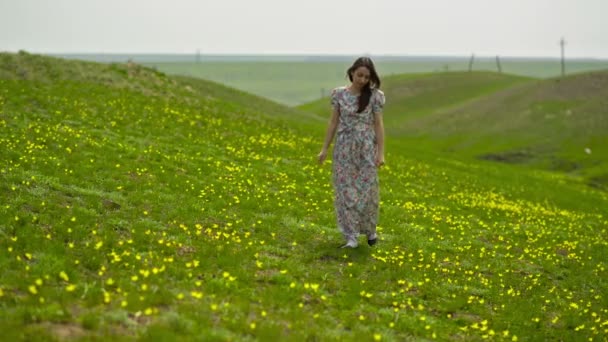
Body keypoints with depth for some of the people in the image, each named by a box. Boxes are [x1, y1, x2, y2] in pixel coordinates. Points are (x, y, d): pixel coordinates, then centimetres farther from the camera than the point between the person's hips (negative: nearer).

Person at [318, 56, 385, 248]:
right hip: (344, 148, 1)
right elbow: (333, 122, 5)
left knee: (367, 189, 1)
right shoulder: (339, 94, 0)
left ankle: (370, 230, 25)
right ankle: (351, 237, 3)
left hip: (366, 148, -1)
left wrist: (381, 153, -8)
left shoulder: (374, 96, -4)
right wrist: (325, 149, 3)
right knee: (345, 190, -2)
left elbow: (378, 124, -3)